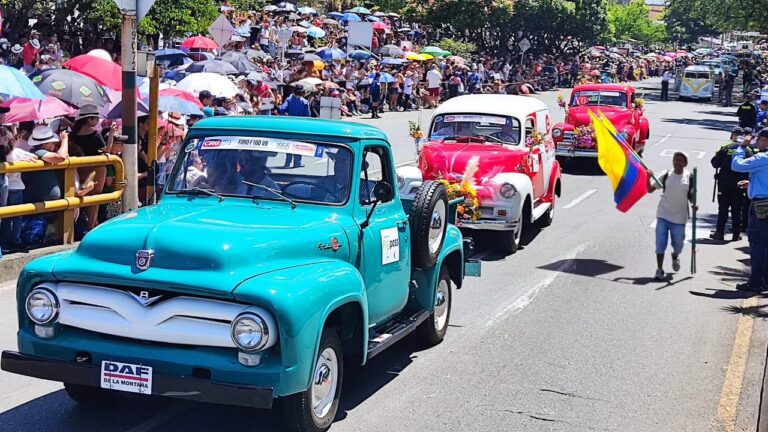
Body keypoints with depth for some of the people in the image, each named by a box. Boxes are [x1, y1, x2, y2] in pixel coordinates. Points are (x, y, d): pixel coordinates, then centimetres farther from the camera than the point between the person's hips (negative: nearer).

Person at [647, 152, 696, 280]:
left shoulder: (689, 177, -2)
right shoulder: (666, 175, -3)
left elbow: (690, 195, 8)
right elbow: (650, 189, 0)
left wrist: (694, 204, -11)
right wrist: (648, 178, -16)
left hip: (679, 217, 0)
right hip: (663, 215, 0)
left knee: (678, 245, 11)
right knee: (660, 244, -3)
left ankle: (675, 256, 45)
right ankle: (659, 270, 8)